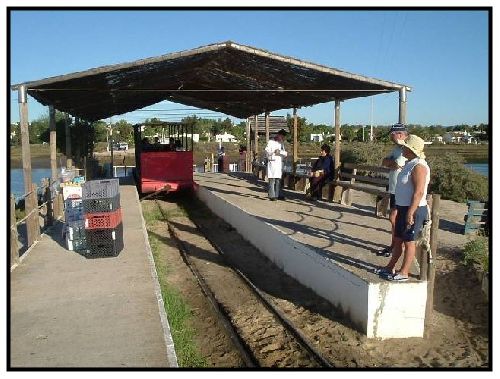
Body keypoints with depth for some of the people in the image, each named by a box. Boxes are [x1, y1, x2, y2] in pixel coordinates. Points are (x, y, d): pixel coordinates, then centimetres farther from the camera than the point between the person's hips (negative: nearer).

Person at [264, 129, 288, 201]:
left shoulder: (281, 144, 18)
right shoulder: (271, 142, 1)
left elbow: (285, 154, 8)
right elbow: (267, 150, -11)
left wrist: (280, 152, -10)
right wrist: (274, 151, -18)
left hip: (280, 163, 6)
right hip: (272, 162, -6)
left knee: (278, 180, 7)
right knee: (272, 180, -9)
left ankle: (278, 195, 12)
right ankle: (272, 196, -9)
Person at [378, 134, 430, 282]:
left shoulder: (418, 166, -19)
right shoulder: (410, 164, 13)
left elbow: (419, 192, -25)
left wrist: (410, 213, -26)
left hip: (413, 210, -10)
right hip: (404, 208, 10)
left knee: (409, 242, 1)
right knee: (398, 240, 17)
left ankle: (403, 273, 11)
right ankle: (390, 268, 29)